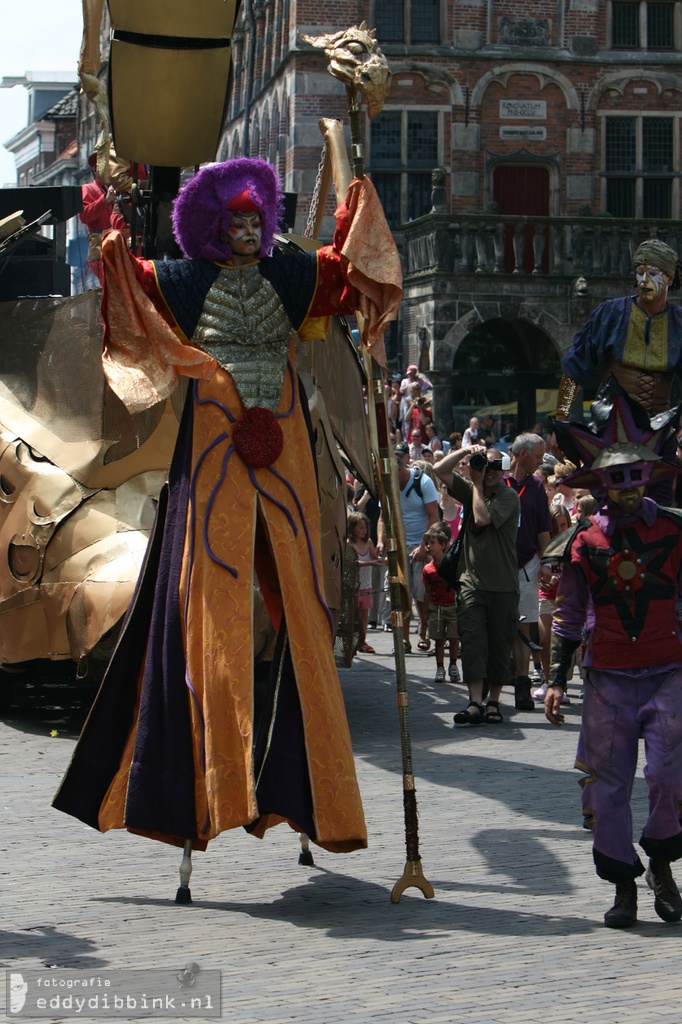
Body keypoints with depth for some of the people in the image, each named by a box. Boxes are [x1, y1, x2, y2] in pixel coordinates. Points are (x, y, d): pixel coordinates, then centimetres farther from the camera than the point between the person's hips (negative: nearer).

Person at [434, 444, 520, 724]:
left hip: (502, 584, -3)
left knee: (499, 644, 3)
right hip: (471, 580, 3)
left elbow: (482, 518, -19)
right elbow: (440, 470, 9)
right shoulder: (470, 490, 12)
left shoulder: (509, 496, -5)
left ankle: (493, 702, 14)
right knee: (472, 639, -10)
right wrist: (466, 451, -3)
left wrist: (477, 483, -7)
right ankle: (475, 703, -17)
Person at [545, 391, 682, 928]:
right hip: (607, 677, 1)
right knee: (609, 783, 1)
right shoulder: (584, 540, 4)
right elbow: (569, 615, 11)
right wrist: (557, 678, 8)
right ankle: (623, 886, 12)